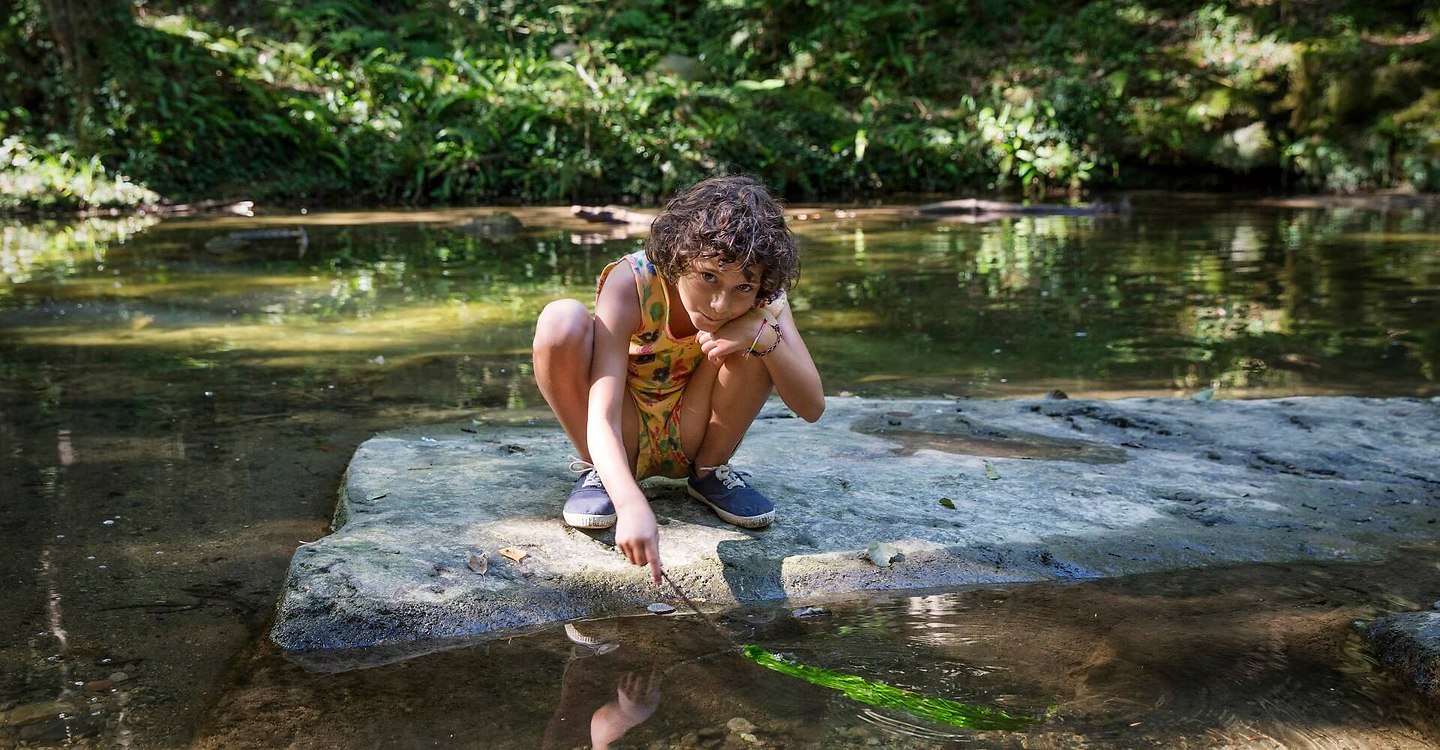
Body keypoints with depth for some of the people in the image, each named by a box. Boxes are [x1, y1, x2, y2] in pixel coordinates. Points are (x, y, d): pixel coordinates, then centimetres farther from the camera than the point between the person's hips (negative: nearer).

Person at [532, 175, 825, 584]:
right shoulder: (631, 283, -28)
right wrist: (632, 505, -52)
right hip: (621, 439, -2)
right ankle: (596, 472, -7)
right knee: (561, 320, -30)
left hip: (689, 436, 2)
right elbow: (601, 418, -35)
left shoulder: (757, 298, -18)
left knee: (757, 331, -24)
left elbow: (812, 407, -19)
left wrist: (763, 337, -36)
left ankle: (711, 471, -1)